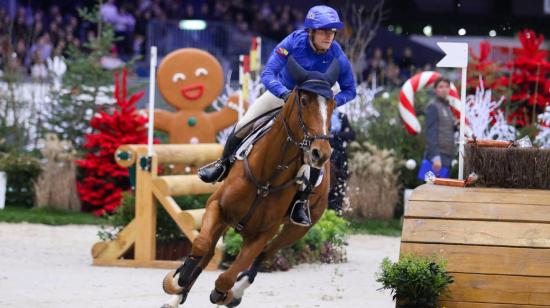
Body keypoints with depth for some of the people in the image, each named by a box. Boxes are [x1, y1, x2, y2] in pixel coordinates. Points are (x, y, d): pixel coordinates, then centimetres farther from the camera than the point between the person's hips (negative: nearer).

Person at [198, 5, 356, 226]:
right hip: (281, 92, 1)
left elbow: (349, 90, -12)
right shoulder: (294, 42, -30)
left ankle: (301, 202, 1)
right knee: (242, 127, -4)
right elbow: (268, 74, -32)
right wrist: (285, 94, -50)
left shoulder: (337, 58, -28)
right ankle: (224, 165, 26)